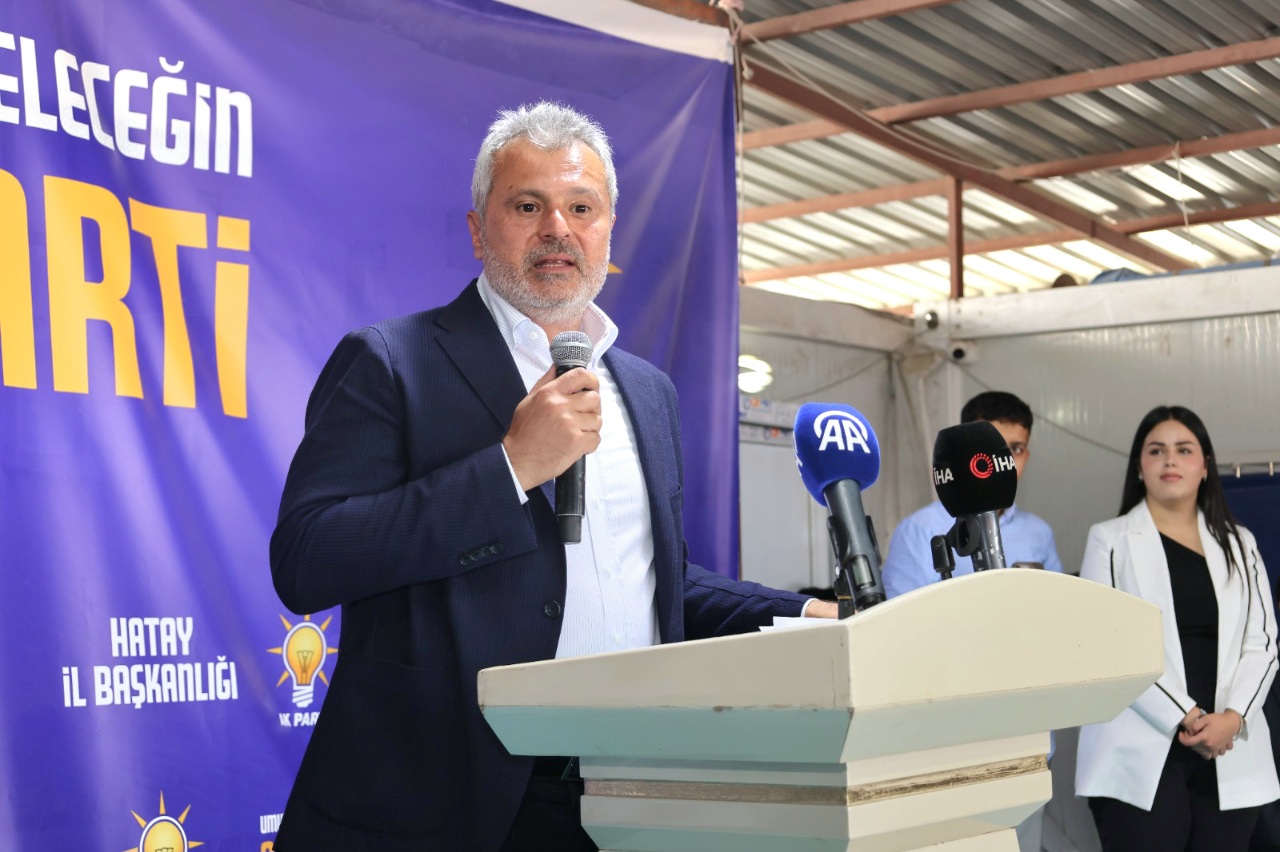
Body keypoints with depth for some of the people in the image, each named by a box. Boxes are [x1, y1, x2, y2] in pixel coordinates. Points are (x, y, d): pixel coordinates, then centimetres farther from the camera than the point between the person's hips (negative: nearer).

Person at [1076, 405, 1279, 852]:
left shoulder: (1238, 544, 15)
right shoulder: (1111, 540, 4)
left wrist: (1232, 718, -9)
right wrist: (1185, 718, -14)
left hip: (1229, 756, 3)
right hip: (1142, 754, -3)